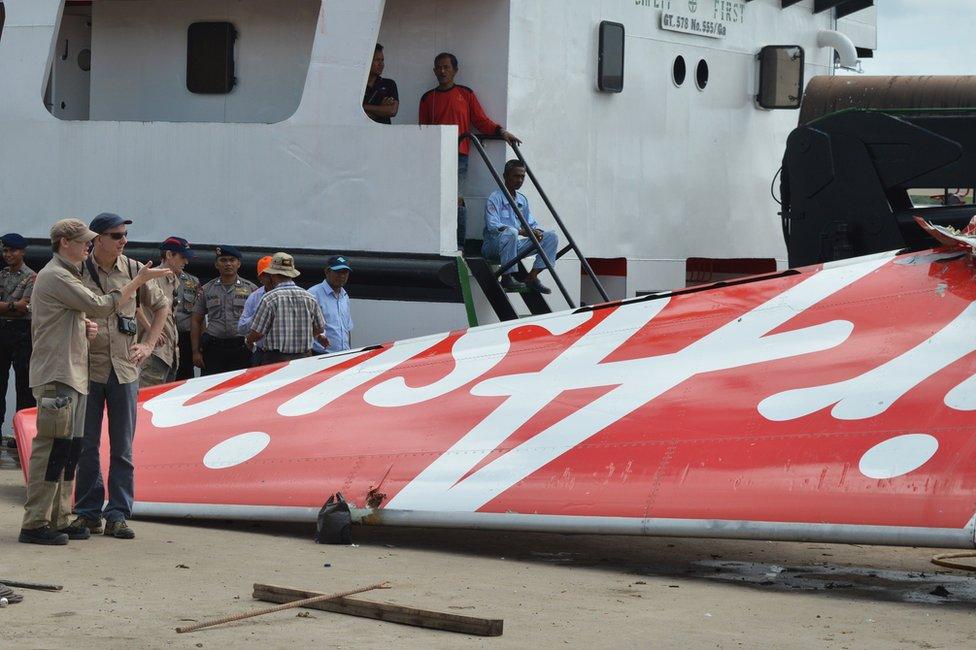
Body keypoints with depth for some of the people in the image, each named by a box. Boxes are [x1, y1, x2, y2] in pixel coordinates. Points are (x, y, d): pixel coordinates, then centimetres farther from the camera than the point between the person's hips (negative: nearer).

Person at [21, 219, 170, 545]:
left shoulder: (66, 276, 24)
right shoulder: (55, 276, -10)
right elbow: (101, 306, -14)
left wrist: (86, 328, 8)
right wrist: (139, 280, -8)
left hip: (73, 374, 11)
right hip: (56, 375, -11)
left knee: (71, 448, 10)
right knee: (54, 446, -13)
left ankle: (59, 519, 14)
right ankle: (35, 524, -12)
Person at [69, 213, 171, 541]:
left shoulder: (134, 270, 5)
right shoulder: (78, 271, -3)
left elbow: (161, 305, 18)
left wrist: (148, 345, 10)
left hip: (125, 367, 2)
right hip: (88, 366, -2)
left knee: (122, 447, 3)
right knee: (86, 445, 3)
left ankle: (118, 514, 7)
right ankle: (88, 511, 12)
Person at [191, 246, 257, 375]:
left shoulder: (251, 289, 7)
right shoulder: (206, 290, 11)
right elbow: (196, 321, 12)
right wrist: (196, 351, 4)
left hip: (241, 349, -1)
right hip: (213, 349, 1)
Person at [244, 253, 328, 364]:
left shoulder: (269, 298, -9)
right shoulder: (309, 298, 4)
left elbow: (257, 334, -7)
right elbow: (320, 329, 14)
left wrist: (249, 340, 15)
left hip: (276, 359, -4)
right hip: (305, 359, 4)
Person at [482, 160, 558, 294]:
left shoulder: (522, 200, 13)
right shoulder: (495, 198, -11)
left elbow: (531, 223, 13)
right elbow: (492, 225, -23)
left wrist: (536, 231, -13)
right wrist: (520, 231, -31)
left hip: (515, 246, 7)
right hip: (494, 247, -7)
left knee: (551, 237, -4)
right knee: (510, 233, -40)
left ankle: (532, 277, -7)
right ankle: (506, 278, -27)